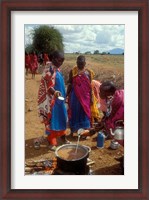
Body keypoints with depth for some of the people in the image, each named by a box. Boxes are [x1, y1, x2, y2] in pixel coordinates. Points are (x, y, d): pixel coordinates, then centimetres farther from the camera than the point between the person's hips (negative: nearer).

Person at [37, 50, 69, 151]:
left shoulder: (57, 69, 9)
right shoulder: (49, 70, -18)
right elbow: (48, 86, -25)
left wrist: (63, 95, 20)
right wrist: (55, 92, -43)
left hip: (59, 98, 9)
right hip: (52, 100, -9)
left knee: (62, 118, 18)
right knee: (52, 119, 1)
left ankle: (62, 137, 36)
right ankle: (52, 142, 14)